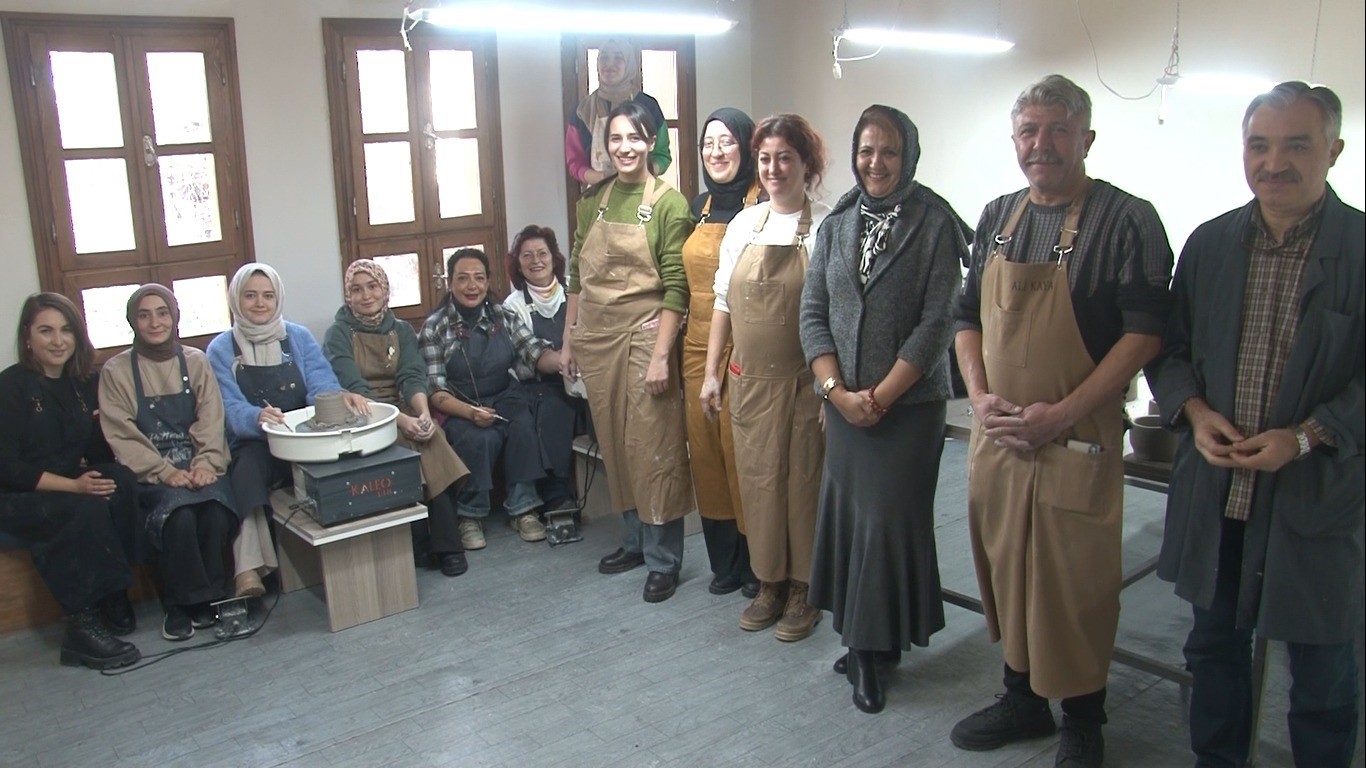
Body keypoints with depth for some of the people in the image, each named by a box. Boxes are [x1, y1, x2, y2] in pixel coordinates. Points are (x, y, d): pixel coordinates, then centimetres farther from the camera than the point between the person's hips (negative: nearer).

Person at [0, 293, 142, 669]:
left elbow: (98, 454, 9)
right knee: (89, 509, -33)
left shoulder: (84, 383, 8)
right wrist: (74, 485, -26)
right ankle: (82, 626, -29)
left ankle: (114, 595, -19)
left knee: (122, 480, -26)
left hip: (73, 489, 5)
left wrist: (105, 423, -12)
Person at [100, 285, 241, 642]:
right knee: (179, 514, -32)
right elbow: (122, 436, -3)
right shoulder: (116, 371, 4)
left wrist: (206, 463, -16)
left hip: (199, 467, 2)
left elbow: (212, 421, 2)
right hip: (152, 474, -2)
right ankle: (182, 602, -13)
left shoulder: (195, 362, 11)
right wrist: (166, 472, -17)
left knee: (216, 509, -30)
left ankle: (209, 596, -11)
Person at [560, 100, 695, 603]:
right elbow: (577, 275, 13)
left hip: (643, 336, -5)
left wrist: (661, 354, -16)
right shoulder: (593, 202, 9)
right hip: (596, 338, 6)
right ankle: (634, 540, 29)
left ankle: (663, 560, 12)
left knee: (654, 447, 0)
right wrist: (568, 340, 11)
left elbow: (676, 286, -11)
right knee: (614, 444, 14)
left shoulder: (668, 204, -7)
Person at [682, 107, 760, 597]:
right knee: (706, 451, 11)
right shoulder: (700, 206, 13)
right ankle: (725, 561, 25)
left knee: (743, 451, -2)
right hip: (698, 347, 7)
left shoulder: (763, 203, -8)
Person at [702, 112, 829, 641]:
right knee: (757, 480, 12)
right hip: (749, 380, 5)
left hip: (804, 381, -5)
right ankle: (769, 583, 29)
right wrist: (711, 373, 9)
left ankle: (803, 590, 23)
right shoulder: (743, 224, 8)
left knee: (804, 482, 5)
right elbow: (723, 302, 12)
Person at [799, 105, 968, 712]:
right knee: (846, 512, 8)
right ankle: (862, 639, 24)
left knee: (889, 518, -1)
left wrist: (881, 396, -13)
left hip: (909, 403, -4)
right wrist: (837, 390, -7)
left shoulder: (934, 224, -5)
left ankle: (875, 647, 15)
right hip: (843, 403, 4)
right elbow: (813, 313, 5)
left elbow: (937, 321, -10)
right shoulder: (836, 225, 8)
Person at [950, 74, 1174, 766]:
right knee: (1005, 570, 14)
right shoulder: (998, 218, 10)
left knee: (1076, 584, 3)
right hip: (996, 434, 6)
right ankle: (1022, 698, 33)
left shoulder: (1127, 220, -8)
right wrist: (980, 397, -1)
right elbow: (967, 316, 15)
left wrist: (1060, 414, -18)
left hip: (1078, 441, -5)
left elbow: (1144, 332, -13)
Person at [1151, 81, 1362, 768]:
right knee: (1215, 646, 18)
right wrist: (1194, 411, -8)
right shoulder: (1209, 244, 5)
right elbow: (1170, 346, 9)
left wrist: (1306, 437, -19)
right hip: (1213, 489, 4)